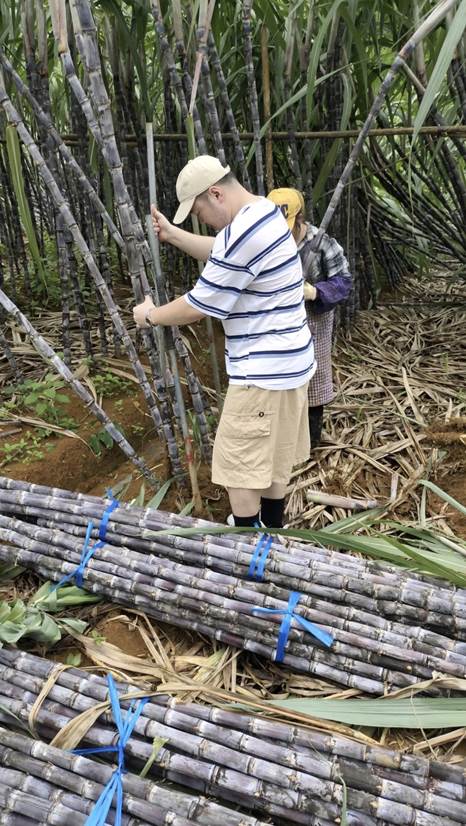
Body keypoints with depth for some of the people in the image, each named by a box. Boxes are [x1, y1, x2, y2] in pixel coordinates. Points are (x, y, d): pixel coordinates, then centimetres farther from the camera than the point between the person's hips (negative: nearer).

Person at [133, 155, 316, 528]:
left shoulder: (243, 234, -25)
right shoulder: (264, 212, 8)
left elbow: (196, 308, -18)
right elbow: (220, 254, 25)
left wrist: (149, 315, -1)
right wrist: (172, 233, 17)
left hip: (262, 370, -10)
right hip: (285, 361, 11)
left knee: (239, 464, 3)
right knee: (275, 455, 21)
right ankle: (272, 530, 38)